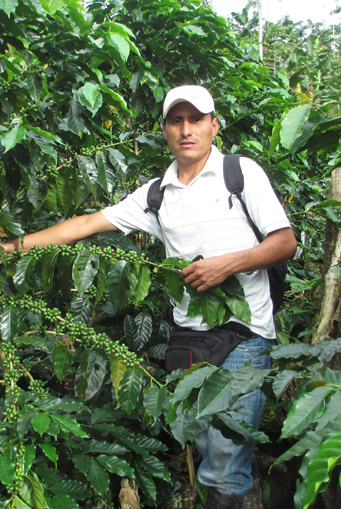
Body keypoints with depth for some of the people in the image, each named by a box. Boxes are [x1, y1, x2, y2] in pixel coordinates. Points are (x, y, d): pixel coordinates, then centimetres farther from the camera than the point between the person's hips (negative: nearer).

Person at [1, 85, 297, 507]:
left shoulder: (242, 171, 2)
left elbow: (286, 242, 0)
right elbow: (88, 224, 11)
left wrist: (228, 263, -14)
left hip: (243, 330, -3)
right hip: (188, 333, 4)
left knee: (225, 454, -11)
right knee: (201, 447, 9)